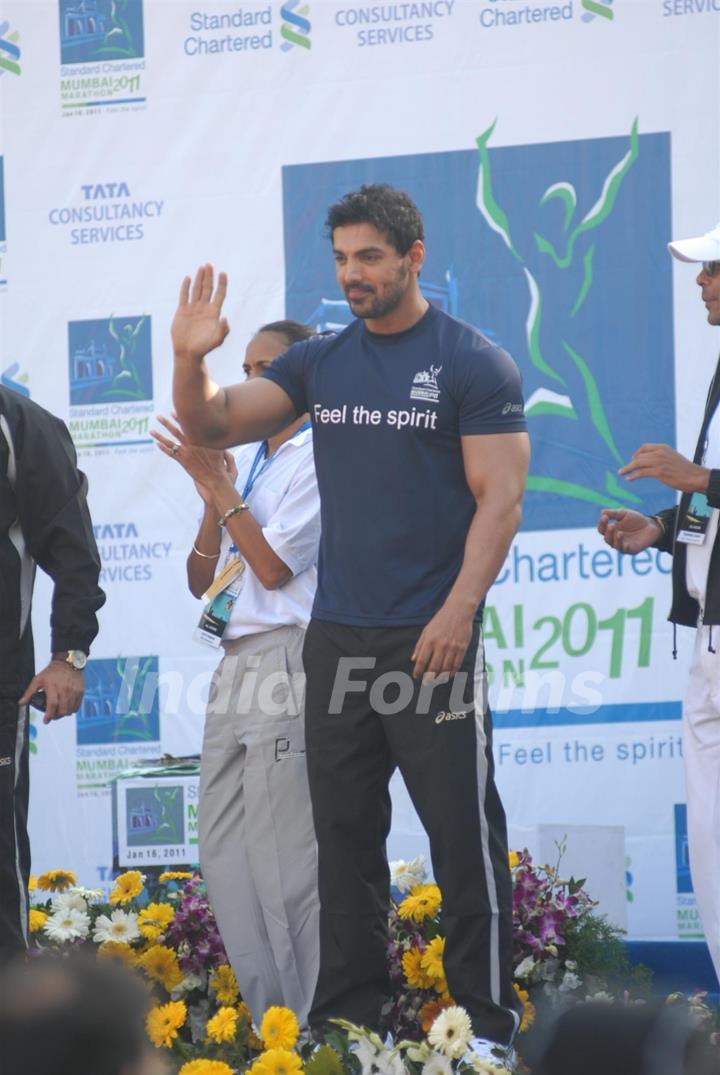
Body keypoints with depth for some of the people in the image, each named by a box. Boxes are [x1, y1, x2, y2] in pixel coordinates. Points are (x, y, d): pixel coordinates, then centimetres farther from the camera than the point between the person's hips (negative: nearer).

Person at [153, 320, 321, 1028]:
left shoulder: (318, 460, -5)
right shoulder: (243, 464, 17)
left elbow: (273, 566, -11)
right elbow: (201, 581, 16)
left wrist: (220, 489, -8)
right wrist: (212, 500, 2)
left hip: (285, 659, -9)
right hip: (234, 668, 9)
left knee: (282, 857, -8)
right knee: (224, 851, 8)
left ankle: (308, 1026, -4)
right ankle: (263, 1017, 12)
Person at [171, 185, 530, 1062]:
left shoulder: (473, 364, -5)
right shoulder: (320, 364, 11)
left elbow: (500, 499, -10)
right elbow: (212, 425, 9)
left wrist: (458, 610, -19)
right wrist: (190, 361, -11)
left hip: (430, 642, -6)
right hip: (336, 638, 6)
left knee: (462, 833, -5)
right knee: (344, 833, 9)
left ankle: (487, 1023, -1)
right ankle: (346, 1016, 15)